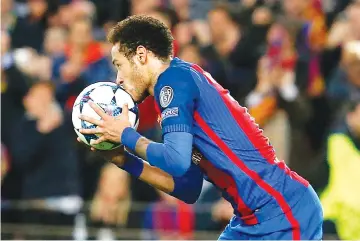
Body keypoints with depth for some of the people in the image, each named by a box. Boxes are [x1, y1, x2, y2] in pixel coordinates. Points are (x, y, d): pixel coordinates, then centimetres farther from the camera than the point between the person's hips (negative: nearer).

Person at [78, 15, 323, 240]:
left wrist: (125, 135, -5)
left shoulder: (174, 77, -8)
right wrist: (126, 160, 14)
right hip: (254, 220, 9)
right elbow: (188, 189, 19)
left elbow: (177, 160, -21)